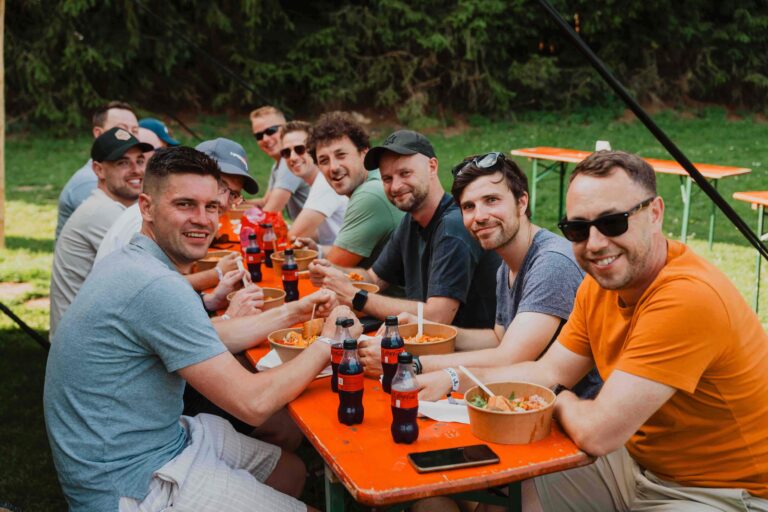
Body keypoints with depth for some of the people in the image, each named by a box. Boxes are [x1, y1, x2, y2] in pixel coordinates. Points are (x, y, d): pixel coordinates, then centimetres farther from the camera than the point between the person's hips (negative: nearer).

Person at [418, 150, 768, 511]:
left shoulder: (687, 298, -31)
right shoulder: (599, 285, -3)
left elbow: (596, 433, -29)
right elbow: (550, 372, 4)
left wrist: (562, 401, -8)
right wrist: (455, 379, -9)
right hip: (635, 462, 7)